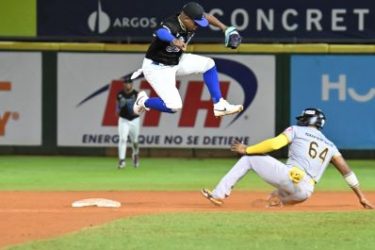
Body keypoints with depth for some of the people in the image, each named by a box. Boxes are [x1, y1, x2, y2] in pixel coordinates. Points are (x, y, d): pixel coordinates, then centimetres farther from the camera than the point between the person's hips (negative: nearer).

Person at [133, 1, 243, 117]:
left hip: (176, 61, 8)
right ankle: (144, 101, 11)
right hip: (157, 68, -8)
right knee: (174, 106, -18)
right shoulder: (171, 26, -35)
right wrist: (174, 41, -81)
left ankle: (219, 106, 12)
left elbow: (206, 16, 10)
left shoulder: (190, 19, -11)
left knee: (208, 64, 3)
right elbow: (160, 33, -59)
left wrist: (224, 28, 0)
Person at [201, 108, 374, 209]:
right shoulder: (329, 146, 24)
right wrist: (361, 196, 18)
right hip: (304, 193, 5)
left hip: (289, 177, -5)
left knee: (248, 158, 10)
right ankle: (279, 199, 7)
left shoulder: (297, 130, 12)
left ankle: (219, 194, 1)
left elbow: (275, 143, -4)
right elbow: (346, 170, 17)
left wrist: (247, 149, 5)